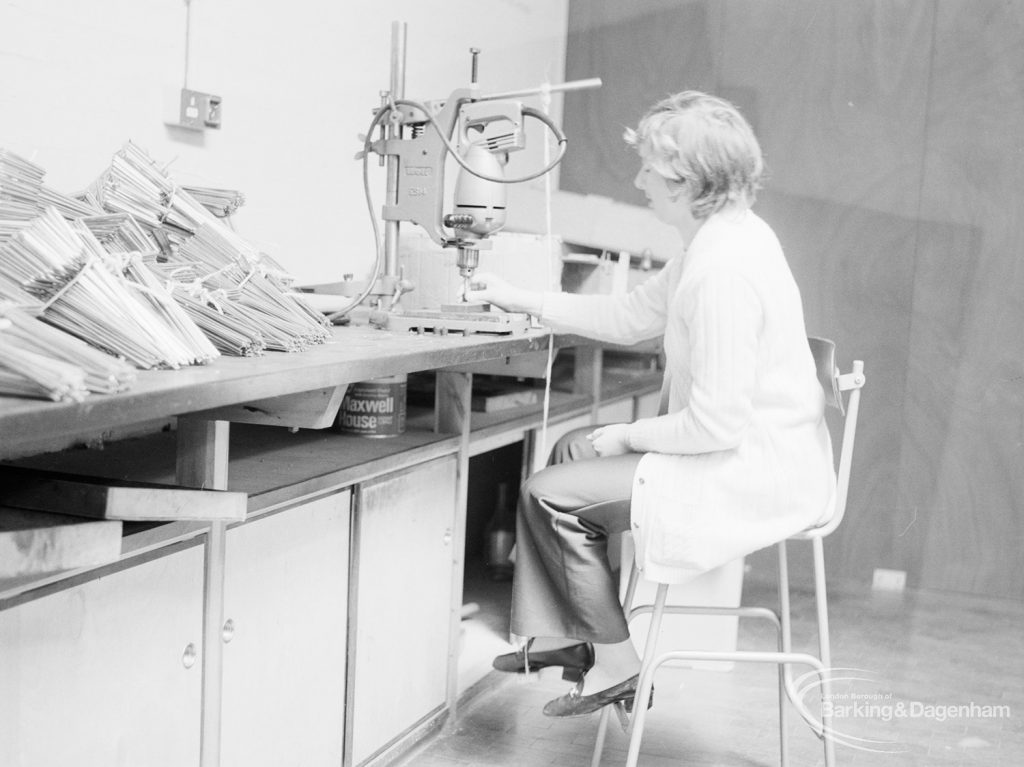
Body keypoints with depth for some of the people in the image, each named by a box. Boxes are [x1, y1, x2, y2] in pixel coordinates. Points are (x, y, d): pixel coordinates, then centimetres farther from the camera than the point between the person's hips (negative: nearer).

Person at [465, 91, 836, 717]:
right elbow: (629, 318, 17)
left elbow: (716, 426, -27)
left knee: (549, 495, -8)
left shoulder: (724, 270, -26)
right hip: (758, 453, 11)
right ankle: (563, 635, 23)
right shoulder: (723, 238, 7)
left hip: (758, 478, -11)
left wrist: (625, 437, -11)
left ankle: (618, 666, 7)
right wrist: (523, 301, 17)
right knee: (571, 450, 20)